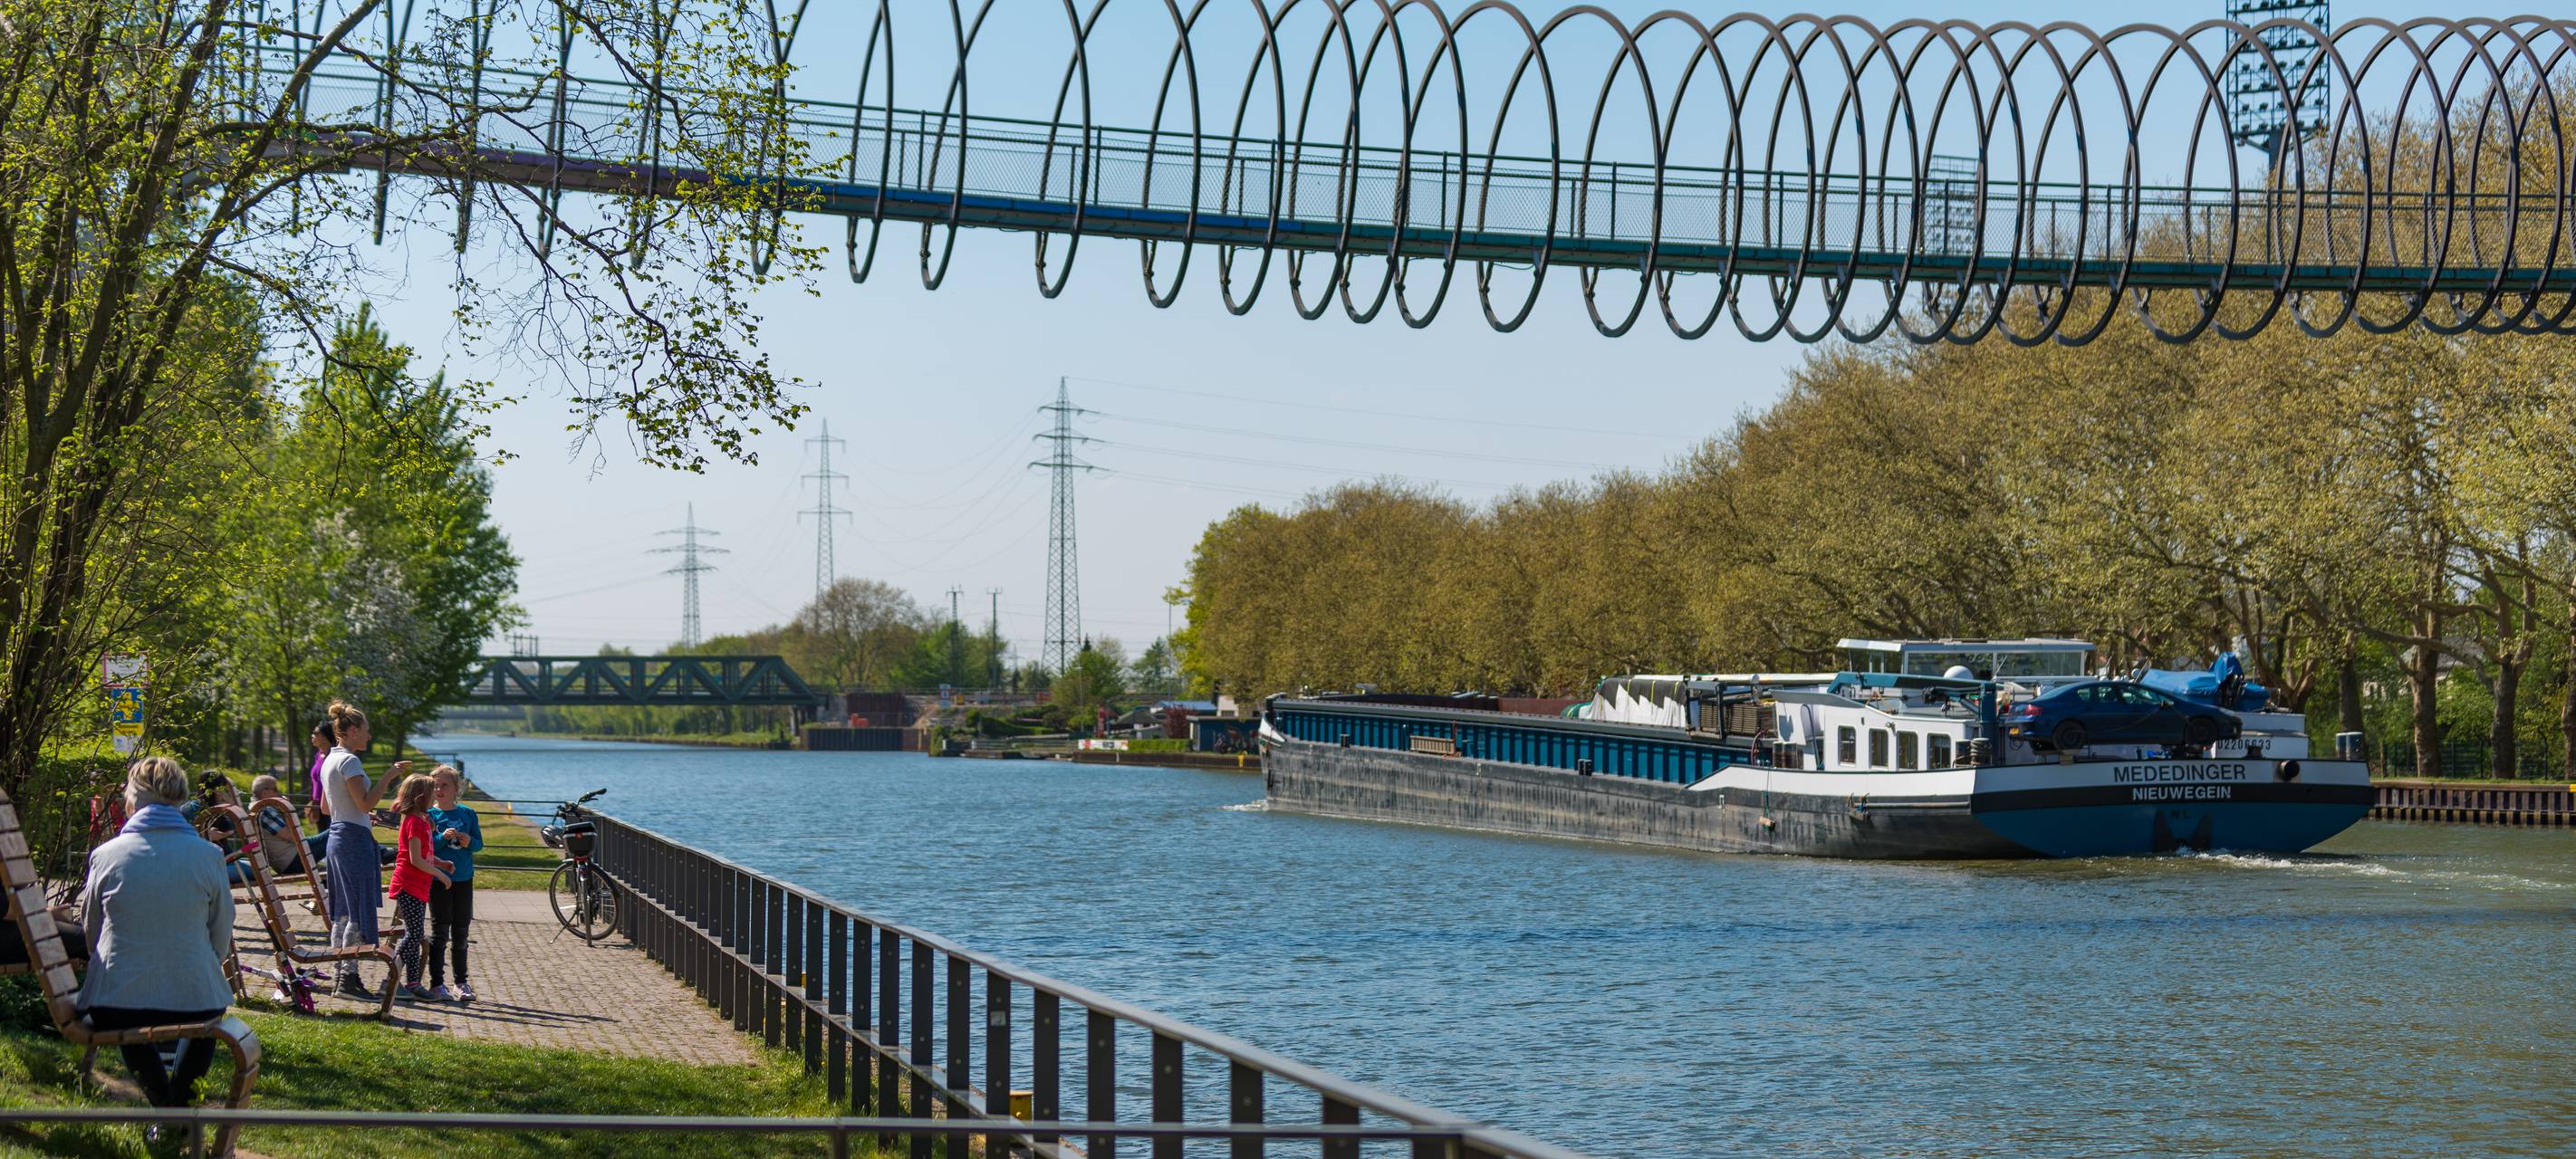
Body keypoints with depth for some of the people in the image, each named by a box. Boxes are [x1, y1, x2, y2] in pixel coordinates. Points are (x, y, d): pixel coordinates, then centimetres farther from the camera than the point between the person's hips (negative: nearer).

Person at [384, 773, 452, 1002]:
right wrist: (440, 874, -11)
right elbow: (416, 859, -19)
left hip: (419, 887, 10)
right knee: (414, 934, -12)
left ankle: (413, 983, 13)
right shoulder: (415, 822, -15)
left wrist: (442, 863, 8)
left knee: (416, 935, 10)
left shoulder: (422, 821, 17)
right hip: (408, 887, -10)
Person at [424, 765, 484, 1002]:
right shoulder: (429, 815, -3)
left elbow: (479, 843, 6)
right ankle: (437, 983, 4)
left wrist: (469, 842, -15)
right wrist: (443, 838, -24)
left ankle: (461, 982, 20)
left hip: (463, 879, 3)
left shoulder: (467, 814, 5)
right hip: (438, 880, -3)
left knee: (461, 932, 11)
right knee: (439, 931, -1)